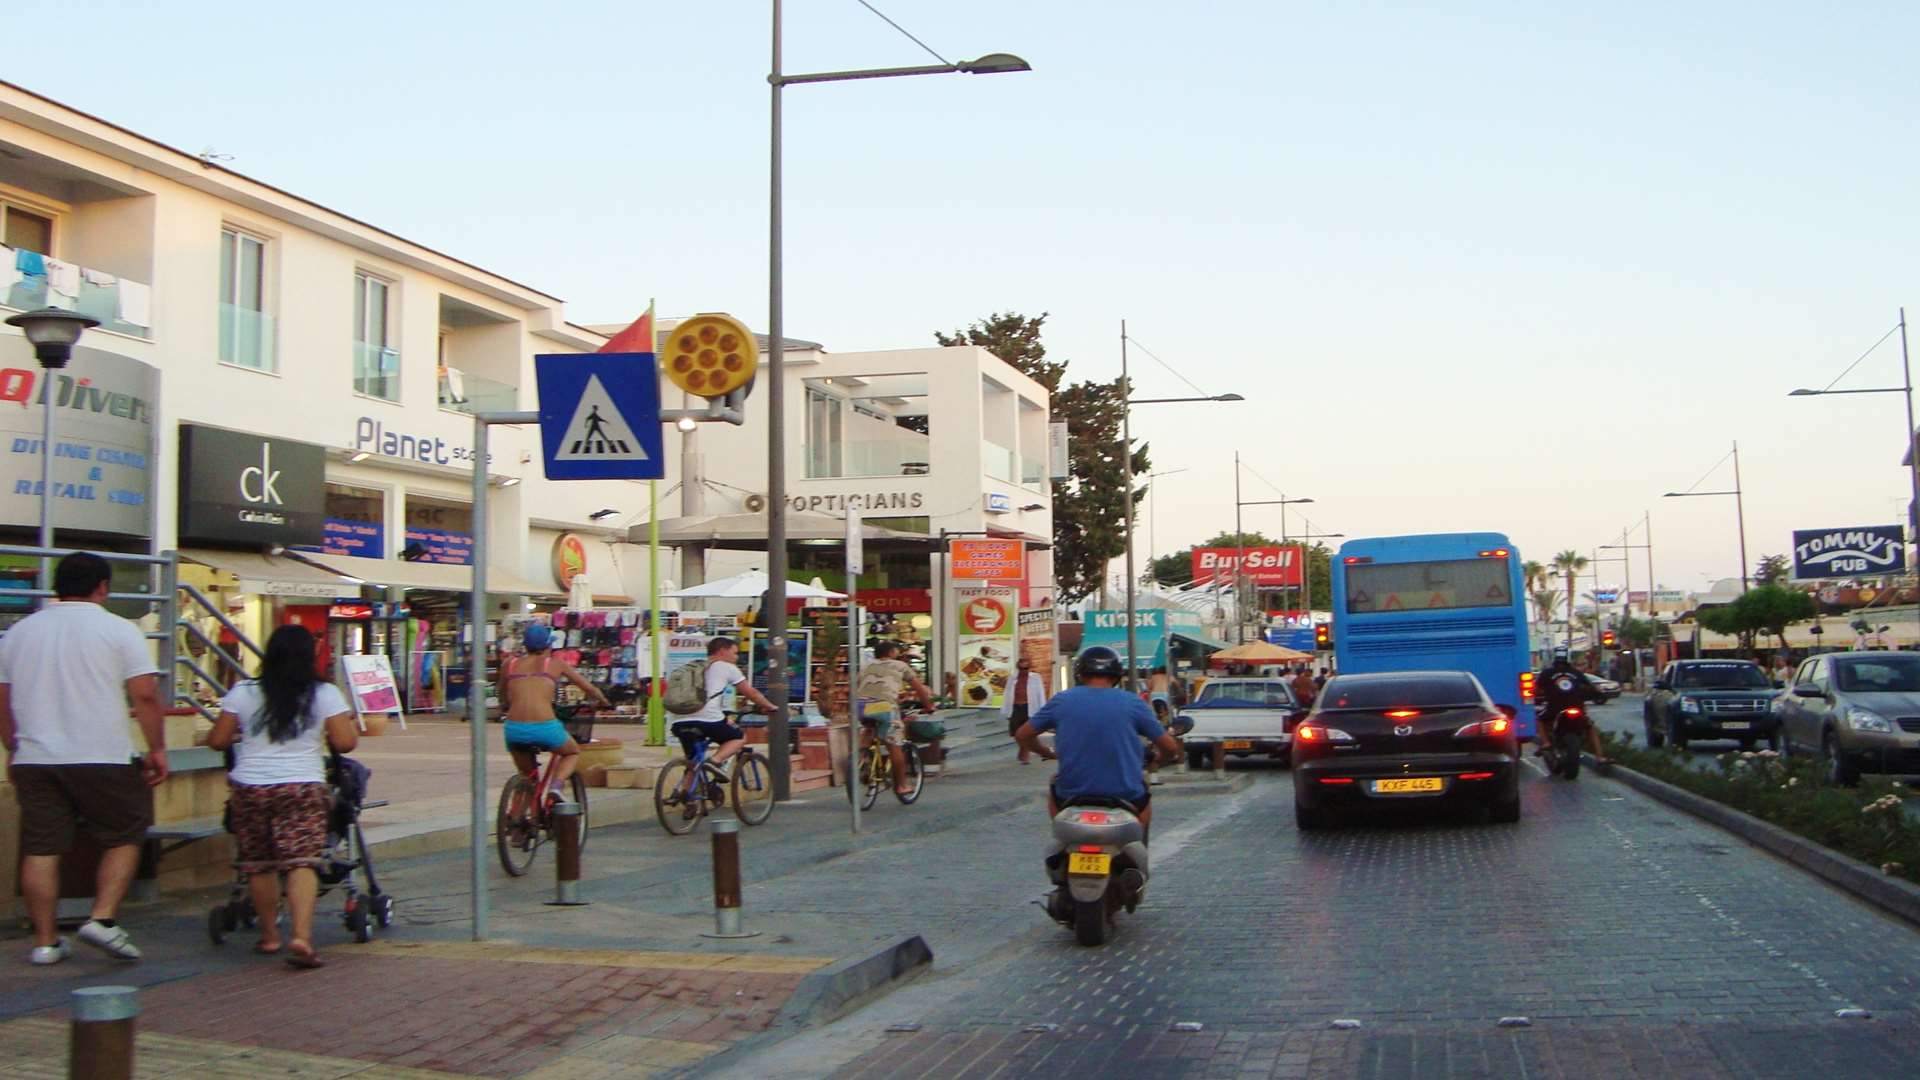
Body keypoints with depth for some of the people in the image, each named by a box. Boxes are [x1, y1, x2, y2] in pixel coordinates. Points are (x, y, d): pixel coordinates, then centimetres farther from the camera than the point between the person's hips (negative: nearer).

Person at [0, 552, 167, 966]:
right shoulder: (119, 630, -3)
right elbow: (145, 695, -9)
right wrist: (157, 749, -1)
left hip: (34, 760, 4)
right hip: (102, 760, -4)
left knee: (41, 850, 7)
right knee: (123, 838, 10)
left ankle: (45, 941, 11)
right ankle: (103, 919, -2)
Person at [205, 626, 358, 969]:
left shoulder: (242, 693, 5)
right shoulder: (325, 694, 1)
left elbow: (218, 740, 8)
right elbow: (344, 743, -2)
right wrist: (351, 722, 17)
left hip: (250, 788, 2)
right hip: (303, 788, -2)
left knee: (259, 864, 14)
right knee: (303, 862, -7)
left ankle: (269, 936, 26)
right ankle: (301, 935, -23)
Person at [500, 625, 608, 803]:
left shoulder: (509, 665, 16)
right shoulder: (556, 664, 12)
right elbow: (590, 688, 21)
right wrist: (604, 702, 41)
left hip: (514, 728, 3)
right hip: (545, 727, -3)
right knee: (573, 753, 28)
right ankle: (558, 784, 1)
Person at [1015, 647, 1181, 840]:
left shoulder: (1061, 700, 0)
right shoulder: (1132, 703, -1)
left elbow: (1023, 735, 9)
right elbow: (1170, 748, 3)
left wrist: (1049, 754, 28)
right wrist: (1158, 762, 25)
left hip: (1072, 796, 1)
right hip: (1125, 796, -1)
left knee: (1054, 782, 34)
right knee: (1142, 784, 34)